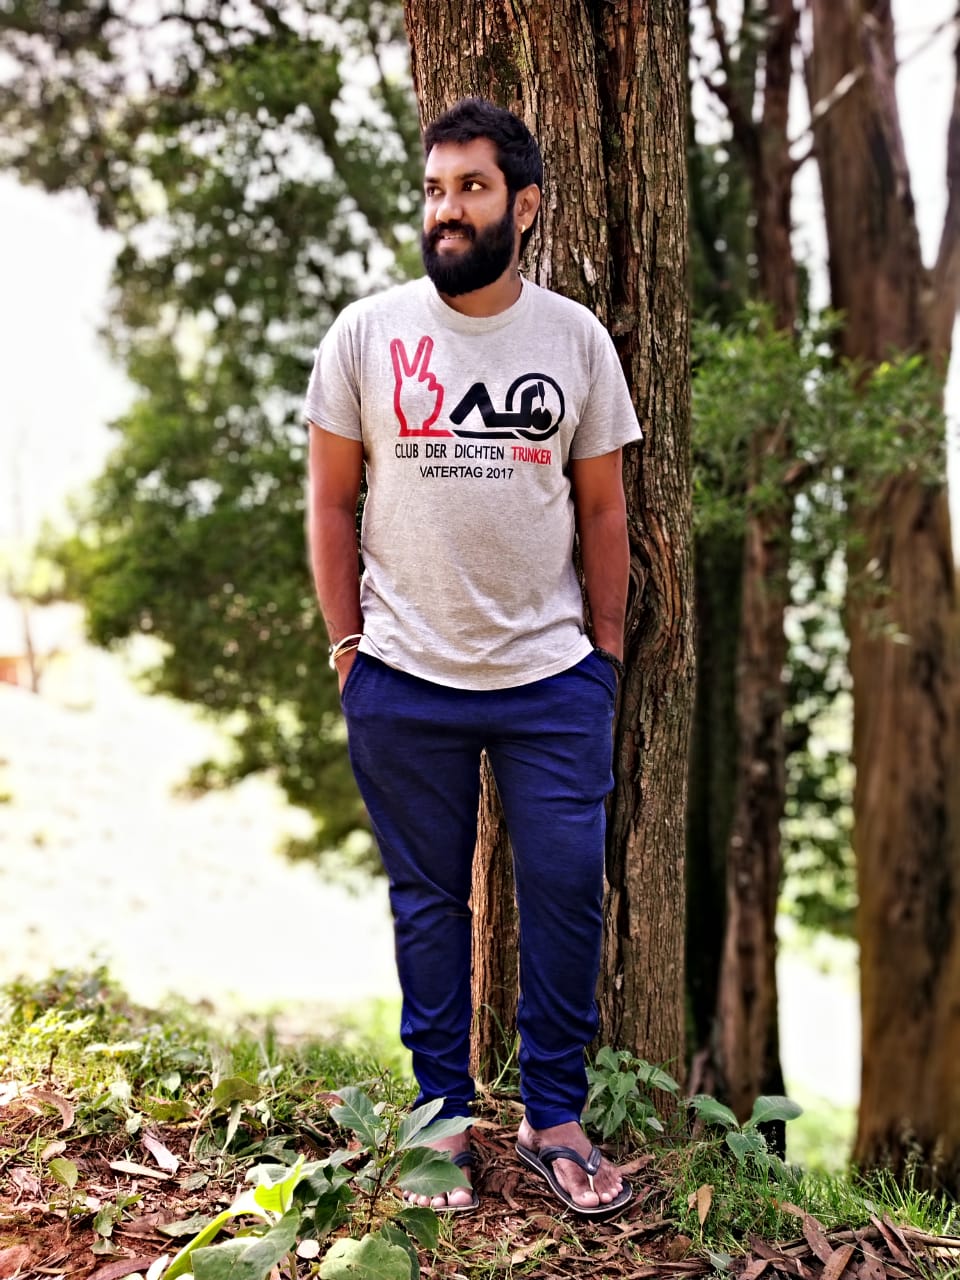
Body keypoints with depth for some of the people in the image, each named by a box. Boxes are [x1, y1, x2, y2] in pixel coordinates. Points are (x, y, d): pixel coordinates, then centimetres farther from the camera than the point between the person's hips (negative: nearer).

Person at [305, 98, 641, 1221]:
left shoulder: (576, 337, 3)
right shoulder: (366, 332, 0)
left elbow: (603, 507, 8)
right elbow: (330, 500, 4)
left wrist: (607, 651, 6)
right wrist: (346, 645, 0)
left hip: (553, 678, 1)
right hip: (404, 681, 0)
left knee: (568, 893, 3)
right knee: (428, 899, 9)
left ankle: (555, 1118, 21)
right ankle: (442, 1117, 25)